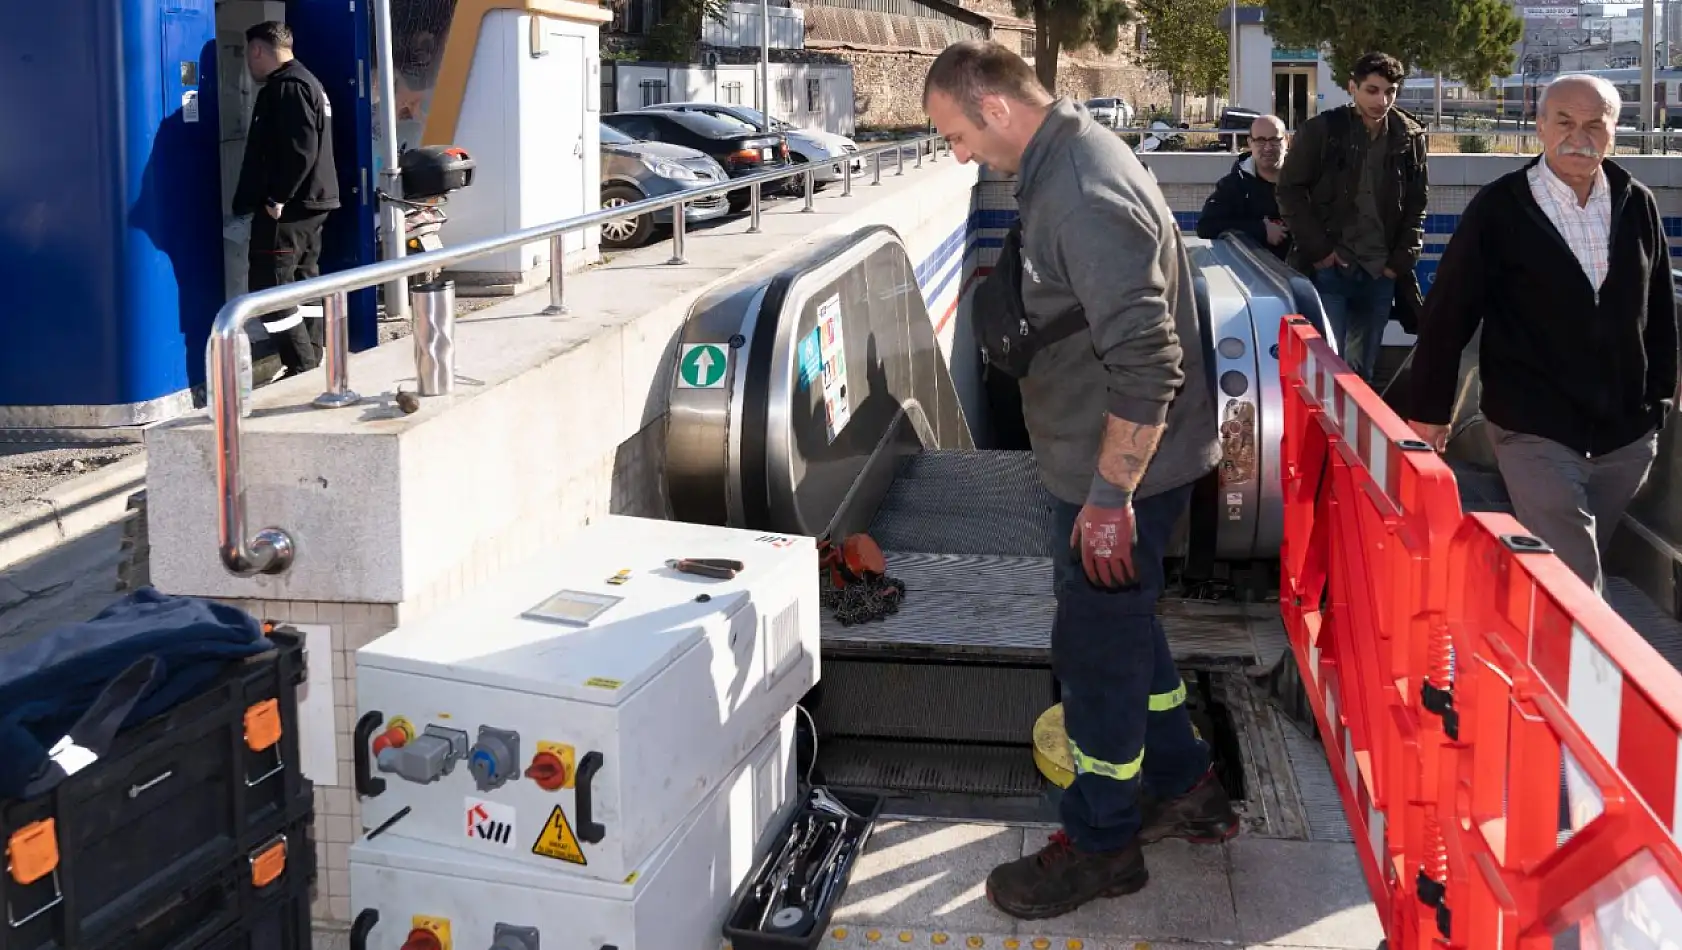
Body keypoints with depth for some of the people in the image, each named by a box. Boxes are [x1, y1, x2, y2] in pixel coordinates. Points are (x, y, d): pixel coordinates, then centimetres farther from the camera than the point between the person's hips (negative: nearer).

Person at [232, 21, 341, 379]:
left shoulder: (287, 86, -14)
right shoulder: (304, 81, 18)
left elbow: (300, 149, -24)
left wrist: (277, 198, -21)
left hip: (287, 207, -11)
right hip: (310, 203, 11)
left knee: (270, 290, -8)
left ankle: (303, 369, -9)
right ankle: (312, 364, 17)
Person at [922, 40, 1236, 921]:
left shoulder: (1085, 194, -26)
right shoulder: (1070, 161, 7)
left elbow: (1148, 362, -28)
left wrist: (1110, 494, -24)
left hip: (1123, 470, -10)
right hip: (1114, 460, 10)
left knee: (1095, 646, 4)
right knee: (1123, 623, 23)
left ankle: (1100, 844, 20)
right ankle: (1184, 786, 39)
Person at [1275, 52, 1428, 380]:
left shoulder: (1410, 137, 5)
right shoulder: (1320, 131, -5)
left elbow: (1417, 203, 13)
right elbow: (1290, 190, -3)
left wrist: (1403, 258, 3)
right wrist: (1318, 249, -8)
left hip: (1380, 273, 3)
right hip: (1329, 269, -3)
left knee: (1363, 370, 10)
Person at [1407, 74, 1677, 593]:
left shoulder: (1637, 205, 6)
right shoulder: (1499, 209, -6)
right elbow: (1448, 311, -4)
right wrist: (1429, 409, -2)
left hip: (1627, 433, 5)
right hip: (1537, 433, -4)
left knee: (1581, 565, 16)